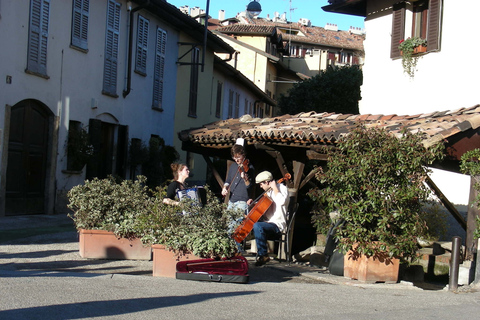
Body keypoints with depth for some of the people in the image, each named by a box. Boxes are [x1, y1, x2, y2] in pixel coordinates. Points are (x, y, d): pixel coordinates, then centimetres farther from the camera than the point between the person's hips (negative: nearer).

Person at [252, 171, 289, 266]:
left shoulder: (282, 188, -7)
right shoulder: (268, 192, 19)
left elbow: (281, 201, -30)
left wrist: (274, 188, -20)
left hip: (277, 225, -9)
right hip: (266, 222, 9)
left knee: (257, 226, -36)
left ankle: (263, 255, -28)